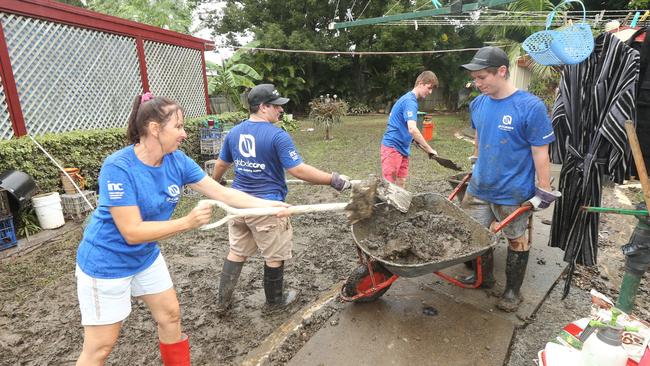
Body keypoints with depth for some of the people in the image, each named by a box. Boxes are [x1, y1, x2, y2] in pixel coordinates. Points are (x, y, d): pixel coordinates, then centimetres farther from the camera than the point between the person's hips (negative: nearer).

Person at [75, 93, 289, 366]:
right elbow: (132, 232, -29)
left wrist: (269, 205, -16)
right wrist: (187, 222, -33)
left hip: (146, 257, 7)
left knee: (170, 316, 17)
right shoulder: (118, 168, -29)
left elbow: (222, 193, -10)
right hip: (106, 263, -6)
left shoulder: (176, 160, -11)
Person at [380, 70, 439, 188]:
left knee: (401, 183, 10)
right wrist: (429, 149, -21)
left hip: (402, 148, 10)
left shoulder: (409, 99, 15)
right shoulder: (410, 101, -16)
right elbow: (412, 129, -28)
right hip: (392, 147, -10)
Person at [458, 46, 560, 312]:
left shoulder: (530, 107, -18)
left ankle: (513, 291, 34)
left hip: (513, 192, -5)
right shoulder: (478, 104, -2)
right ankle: (484, 277, 40)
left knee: (516, 240, 14)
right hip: (479, 186, 5)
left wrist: (544, 192, -10)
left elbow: (540, 153, -14)